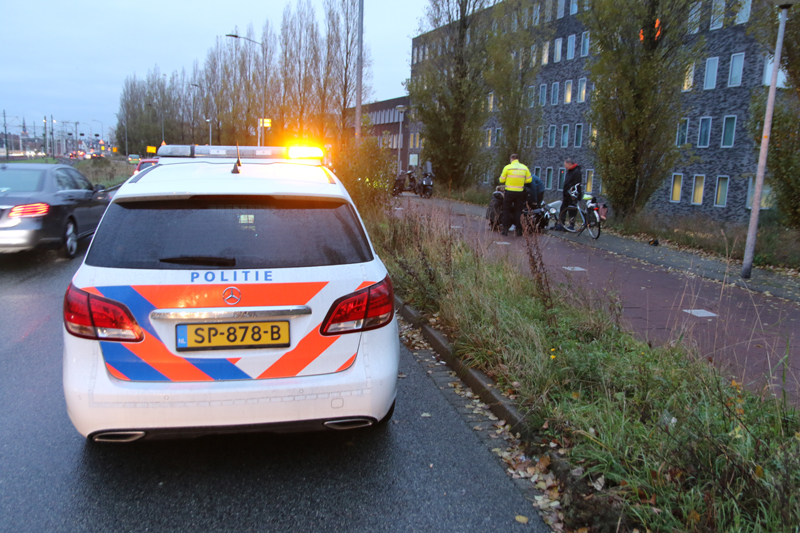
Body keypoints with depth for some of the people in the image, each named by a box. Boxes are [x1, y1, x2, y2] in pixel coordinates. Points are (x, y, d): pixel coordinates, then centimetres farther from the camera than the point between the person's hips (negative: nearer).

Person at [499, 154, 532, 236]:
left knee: (506, 210, 8)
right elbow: (529, 180, 5)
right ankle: (519, 230, 6)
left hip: (509, 192, -2)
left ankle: (505, 229, 5)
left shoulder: (508, 167, -6)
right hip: (520, 192, 2)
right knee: (518, 211, 9)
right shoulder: (524, 168, 3)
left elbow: (502, 180, -3)